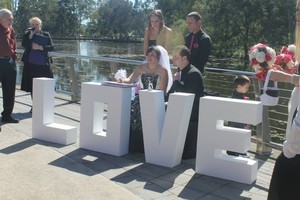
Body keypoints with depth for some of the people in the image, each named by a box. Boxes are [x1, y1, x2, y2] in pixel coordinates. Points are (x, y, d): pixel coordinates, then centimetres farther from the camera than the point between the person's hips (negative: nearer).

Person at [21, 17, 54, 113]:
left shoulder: (46, 35, 7)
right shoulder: (27, 34, 9)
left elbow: (52, 47, -2)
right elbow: (24, 45, -7)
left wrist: (40, 47, -14)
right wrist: (31, 35, -12)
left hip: (43, 64, -1)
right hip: (31, 64, 1)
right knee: (32, 86, 6)